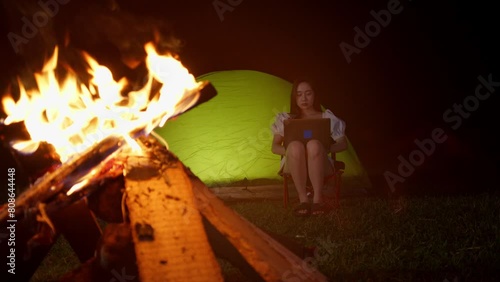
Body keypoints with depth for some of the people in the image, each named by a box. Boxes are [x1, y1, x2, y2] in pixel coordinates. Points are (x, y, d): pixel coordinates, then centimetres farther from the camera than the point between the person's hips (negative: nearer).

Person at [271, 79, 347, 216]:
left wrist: (326, 149, -12)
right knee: (295, 145, -36)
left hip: (320, 165, -1)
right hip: (293, 165, 1)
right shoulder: (286, 119, 18)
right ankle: (303, 199, -35)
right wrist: (288, 150, -11)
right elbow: (274, 147, 13)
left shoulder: (326, 117, 16)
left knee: (314, 145, -37)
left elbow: (343, 144, 11)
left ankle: (317, 199, -36)